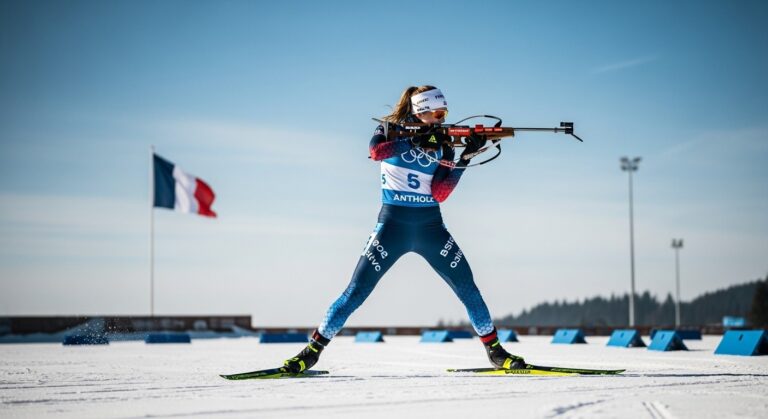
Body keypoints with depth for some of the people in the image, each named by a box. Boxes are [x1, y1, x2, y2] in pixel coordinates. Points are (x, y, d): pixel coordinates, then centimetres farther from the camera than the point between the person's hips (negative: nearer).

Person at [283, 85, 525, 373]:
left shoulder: (443, 144, 4)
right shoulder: (391, 129, -2)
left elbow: (440, 194, -7)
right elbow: (376, 151, -26)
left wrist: (464, 158, -16)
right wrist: (418, 140, -31)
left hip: (431, 227, 3)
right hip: (393, 223, -3)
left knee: (467, 287, -2)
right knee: (356, 291, -6)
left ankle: (494, 349, 11)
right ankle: (313, 349, 5)